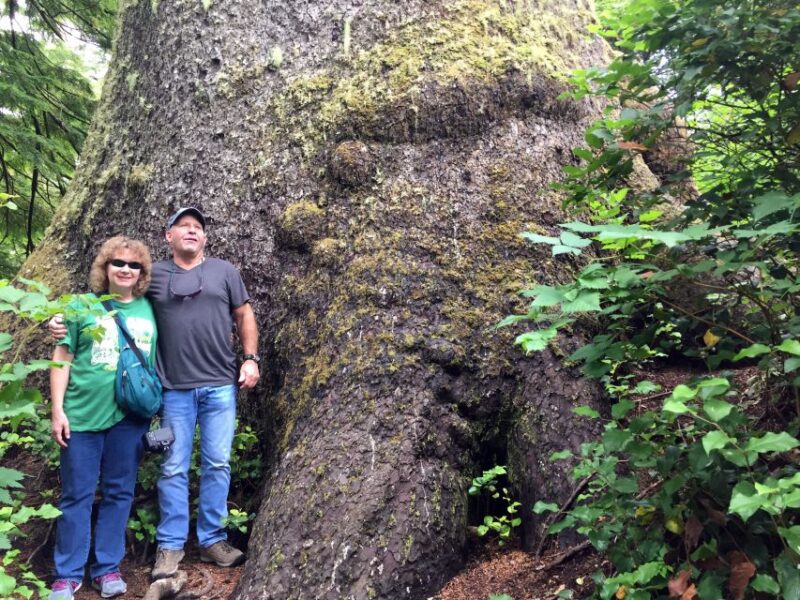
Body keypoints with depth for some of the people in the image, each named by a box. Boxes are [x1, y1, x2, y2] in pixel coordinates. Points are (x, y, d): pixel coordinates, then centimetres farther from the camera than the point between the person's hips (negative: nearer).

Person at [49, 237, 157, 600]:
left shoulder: (150, 311, 6)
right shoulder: (83, 306, 1)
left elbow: (159, 363, 11)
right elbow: (62, 359, 1)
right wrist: (57, 410, -5)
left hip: (130, 418, 2)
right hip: (82, 415, -2)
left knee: (119, 493, 10)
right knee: (77, 495, 5)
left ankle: (107, 568, 23)